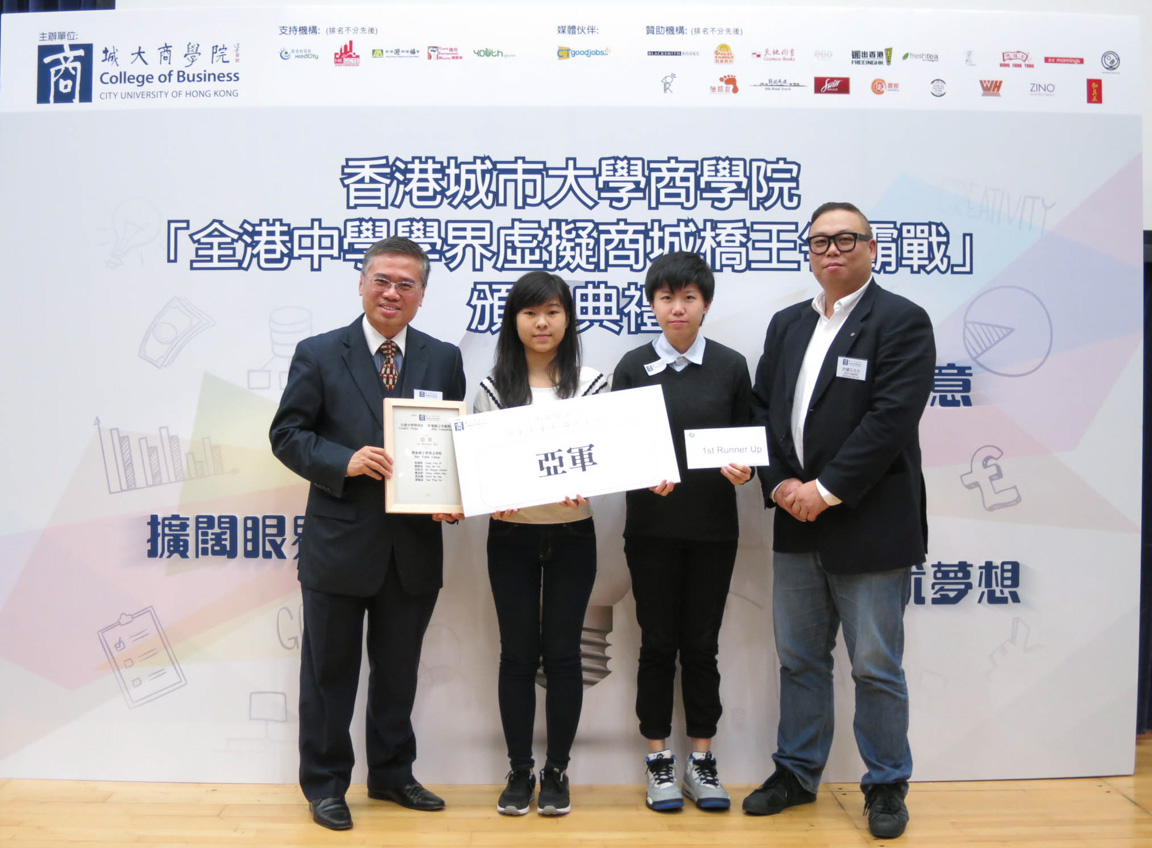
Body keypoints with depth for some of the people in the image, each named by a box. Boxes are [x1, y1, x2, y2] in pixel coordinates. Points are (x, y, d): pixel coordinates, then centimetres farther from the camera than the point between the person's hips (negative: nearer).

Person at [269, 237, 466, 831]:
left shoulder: (443, 359, 5)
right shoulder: (319, 354, -2)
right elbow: (287, 435, -3)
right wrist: (344, 462, -20)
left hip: (414, 549, 3)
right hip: (339, 543, -2)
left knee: (398, 671, 18)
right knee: (329, 672, 11)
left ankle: (392, 774, 37)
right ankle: (325, 784, 29)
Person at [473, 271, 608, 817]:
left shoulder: (591, 383, 1)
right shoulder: (493, 388, 3)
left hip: (572, 532, 0)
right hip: (511, 534, 1)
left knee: (562, 652, 6)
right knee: (518, 653, 7)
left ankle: (556, 771, 21)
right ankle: (519, 771, 22)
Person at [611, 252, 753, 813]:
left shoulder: (731, 366, 4)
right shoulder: (633, 367, 1)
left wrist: (742, 469, -14)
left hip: (713, 525, 1)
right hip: (652, 526, -1)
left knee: (702, 644, 8)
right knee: (658, 644, 6)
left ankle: (701, 761, 22)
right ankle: (658, 761, 20)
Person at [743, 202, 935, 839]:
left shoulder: (901, 321, -6)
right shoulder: (786, 325, 13)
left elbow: (891, 417, -16)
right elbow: (761, 409, 10)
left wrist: (827, 490, -17)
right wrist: (779, 483, -5)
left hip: (870, 527, -5)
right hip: (796, 526, 6)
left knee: (876, 668, 7)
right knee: (799, 659, 16)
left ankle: (886, 786, 26)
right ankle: (796, 774, 32)